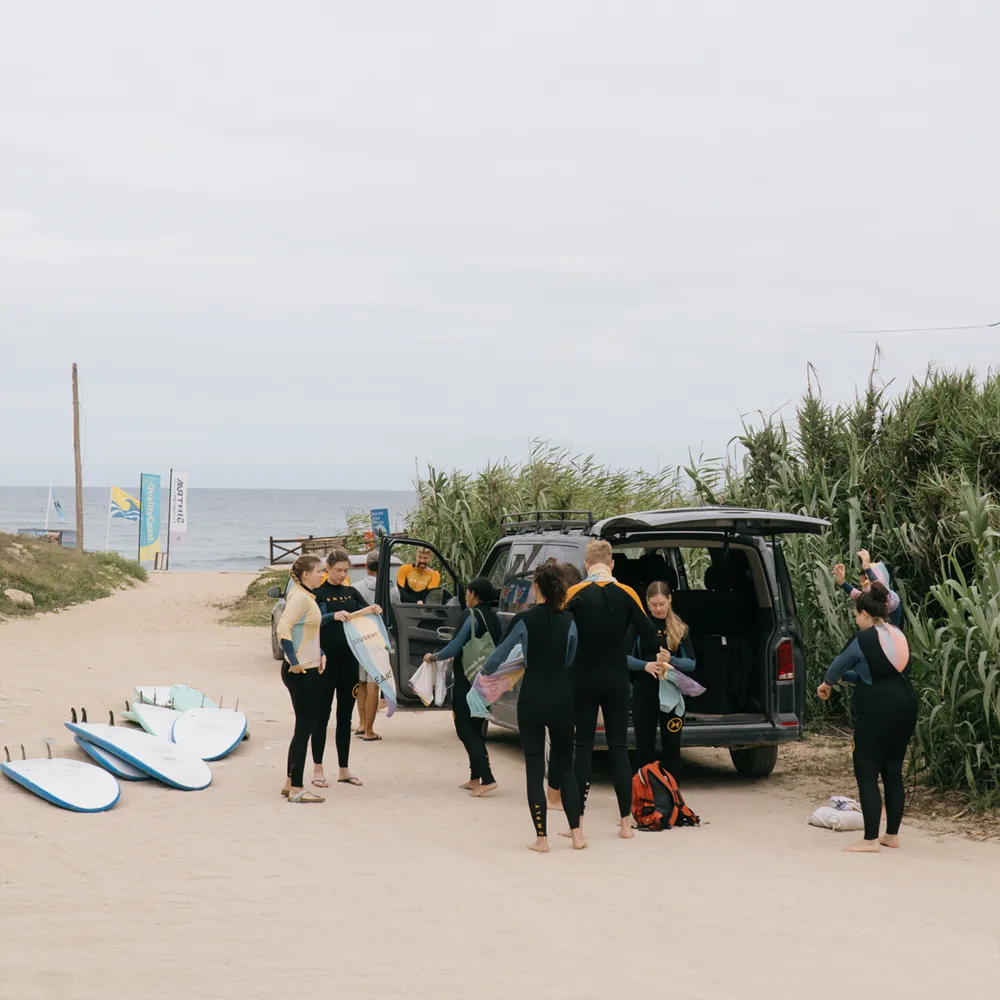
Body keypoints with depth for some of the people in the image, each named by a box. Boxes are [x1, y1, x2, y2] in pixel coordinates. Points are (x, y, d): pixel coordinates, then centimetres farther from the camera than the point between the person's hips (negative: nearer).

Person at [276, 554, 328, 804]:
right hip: (300, 672, -10)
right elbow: (283, 629, -26)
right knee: (304, 728, -5)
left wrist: (321, 654, 11)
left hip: (311, 670, 10)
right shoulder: (300, 597, -16)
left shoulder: (307, 597, 12)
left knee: (305, 727, 15)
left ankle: (290, 783, 23)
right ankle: (296, 789, 0)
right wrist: (294, 662, -24)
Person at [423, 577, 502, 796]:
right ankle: (475, 778, 18)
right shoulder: (494, 618, 9)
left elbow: (455, 646, -18)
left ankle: (486, 778, -16)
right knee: (474, 729, 16)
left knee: (465, 728, -6)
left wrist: (433, 657, -1)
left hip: (467, 681, -8)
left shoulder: (471, 615, -15)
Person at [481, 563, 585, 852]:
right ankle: (577, 833, 6)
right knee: (565, 766, 12)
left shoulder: (525, 620, -7)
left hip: (532, 698, -2)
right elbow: (571, 660, 6)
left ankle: (541, 838, 1)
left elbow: (500, 653, 3)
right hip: (561, 698, 2)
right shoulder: (568, 621, -1)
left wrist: (485, 671, 23)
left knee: (534, 768, 3)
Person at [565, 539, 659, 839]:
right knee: (619, 747, 7)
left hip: (584, 679, -1)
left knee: (584, 747, 5)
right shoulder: (627, 594, -4)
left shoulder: (575, 594, -9)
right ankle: (626, 823, 6)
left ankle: (578, 822, 4)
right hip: (616, 680, 1)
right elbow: (649, 635, -3)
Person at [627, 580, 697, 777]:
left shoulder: (679, 627, 5)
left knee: (671, 745, 4)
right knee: (644, 746, 4)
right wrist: (645, 665, -20)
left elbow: (691, 663, 3)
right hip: (643, 693, -1)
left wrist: (671, 660, -16)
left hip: (671, 694, 1)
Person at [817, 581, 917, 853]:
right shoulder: (899, 637, 12)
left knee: (867, 773, -3)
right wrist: (844, 677, 30)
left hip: (877, 711, -8)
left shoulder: (863, 640, -10)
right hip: (904, 707, 8)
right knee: (893, 772, 14)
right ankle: (892, 835, 19)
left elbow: (839, 664, 6)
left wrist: (827, 683, 27)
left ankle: (870, 840, -7)